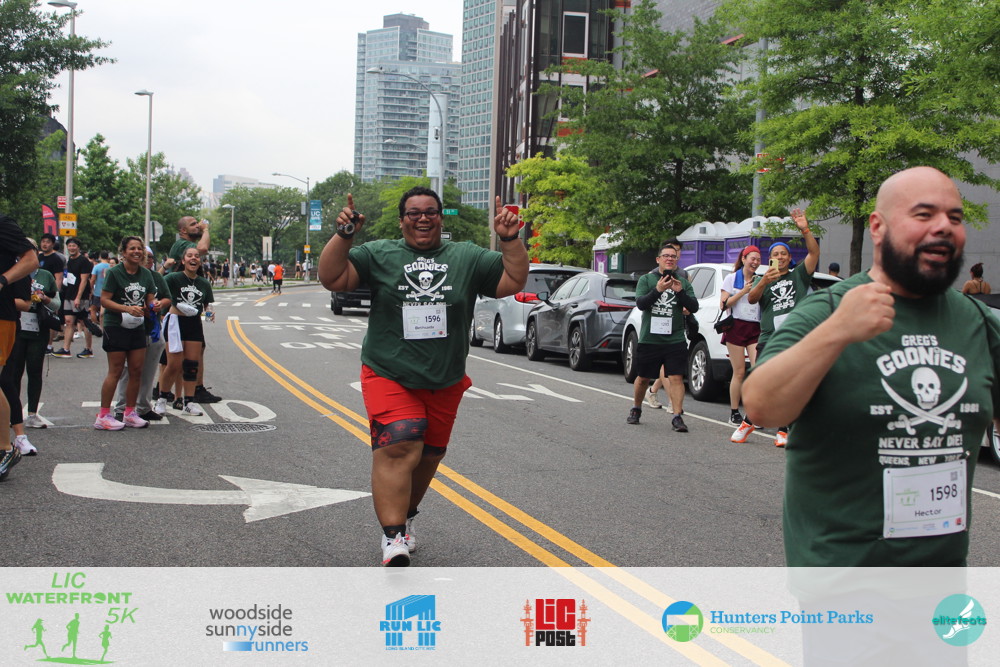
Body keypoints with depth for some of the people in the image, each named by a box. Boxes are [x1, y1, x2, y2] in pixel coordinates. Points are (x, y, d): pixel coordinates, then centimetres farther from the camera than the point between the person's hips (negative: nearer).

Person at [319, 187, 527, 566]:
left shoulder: (467, 258, 8)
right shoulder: (379, 255, 3)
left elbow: (514, 282, 3)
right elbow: (333, 279, -5)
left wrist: (510, 240, -11)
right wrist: (343, 236, -19)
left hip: (445, 382, 4)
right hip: (389, 376, -3)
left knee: (428, 456, 13)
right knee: (398, 449, -22)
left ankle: (405, 516, 37)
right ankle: (393, 539, -27)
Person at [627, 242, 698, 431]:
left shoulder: (683, 282, 11)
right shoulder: (646, 279, 6)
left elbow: (694, 307, 2)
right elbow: (640, 303, -8)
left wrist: (681, 292, -14)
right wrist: (657, 290, -23)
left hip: (675, 340, 0)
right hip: (649, 339, 0)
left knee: (676, 378, -10)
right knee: (643, 378, 11)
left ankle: (677, 417, -10)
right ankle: (636, 410, 32)